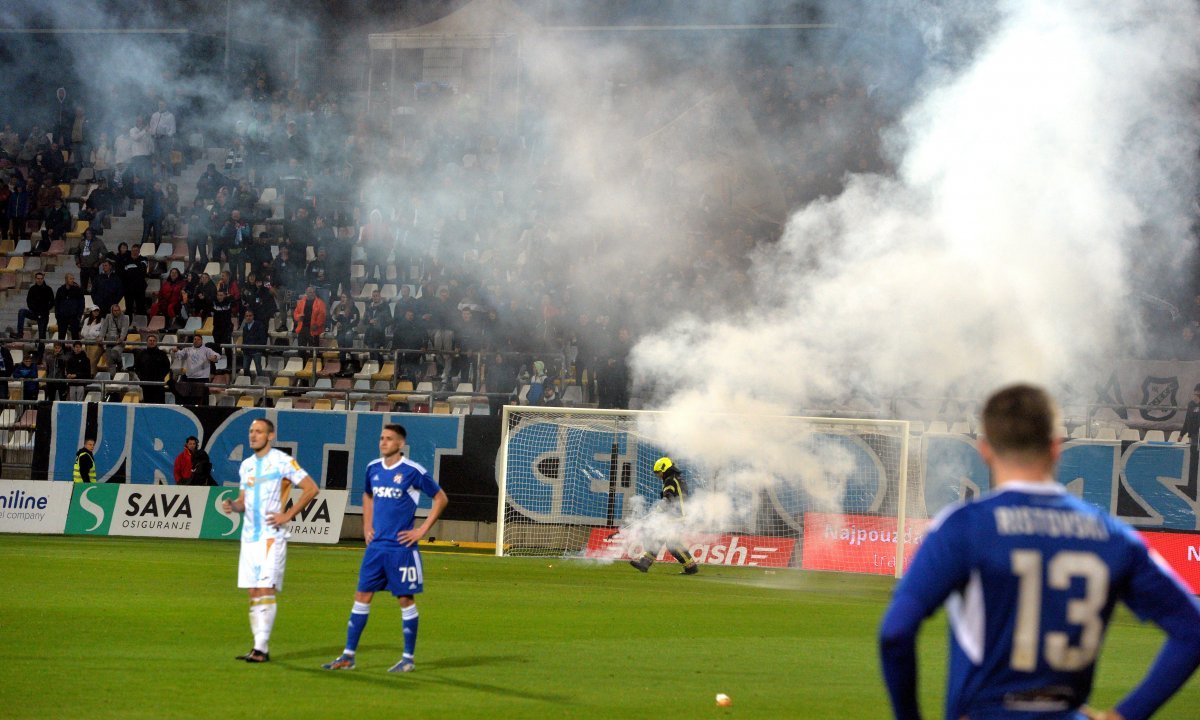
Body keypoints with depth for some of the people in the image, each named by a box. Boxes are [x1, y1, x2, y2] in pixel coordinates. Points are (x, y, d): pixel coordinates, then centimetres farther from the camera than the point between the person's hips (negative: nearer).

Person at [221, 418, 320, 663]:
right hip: (250, 536, 7)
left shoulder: (282, 461, -6)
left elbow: (311, 489, -8)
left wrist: (288, 515, -11)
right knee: (253, 593, 5)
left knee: (266, 590, -12)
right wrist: (233, 505, -2)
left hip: (272, 536, -7)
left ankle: (261, 648, -13)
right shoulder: (246, 465, 15)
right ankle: (260, 647, 8)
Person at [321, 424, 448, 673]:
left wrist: (422, 530, -8)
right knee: (362, 596, 4)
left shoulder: (412, 471, -10)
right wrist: (367, 526, 15)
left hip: (401, 547, -6)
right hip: (376, 545, 6)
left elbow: (441, 498, -4)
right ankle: (348, 656, 9)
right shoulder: (373, 468, 7)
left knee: (405, 599, 2)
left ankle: (408, 658, 11)